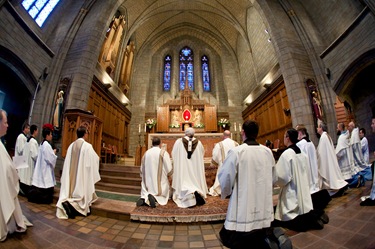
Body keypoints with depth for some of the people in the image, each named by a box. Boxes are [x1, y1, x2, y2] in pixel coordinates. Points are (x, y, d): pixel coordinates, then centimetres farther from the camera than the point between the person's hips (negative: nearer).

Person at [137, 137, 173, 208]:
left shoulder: (146, 153, 3)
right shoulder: (163, 153, -10)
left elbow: (142, 170, 13)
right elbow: (169, 169, -11)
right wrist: (168, 174, 12)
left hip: (148, 182, 4)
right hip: (160, 182, -4)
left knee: (146, 194, 19)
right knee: (161, 196, 10)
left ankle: (144, 198, -13)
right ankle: (155, 198, -20)